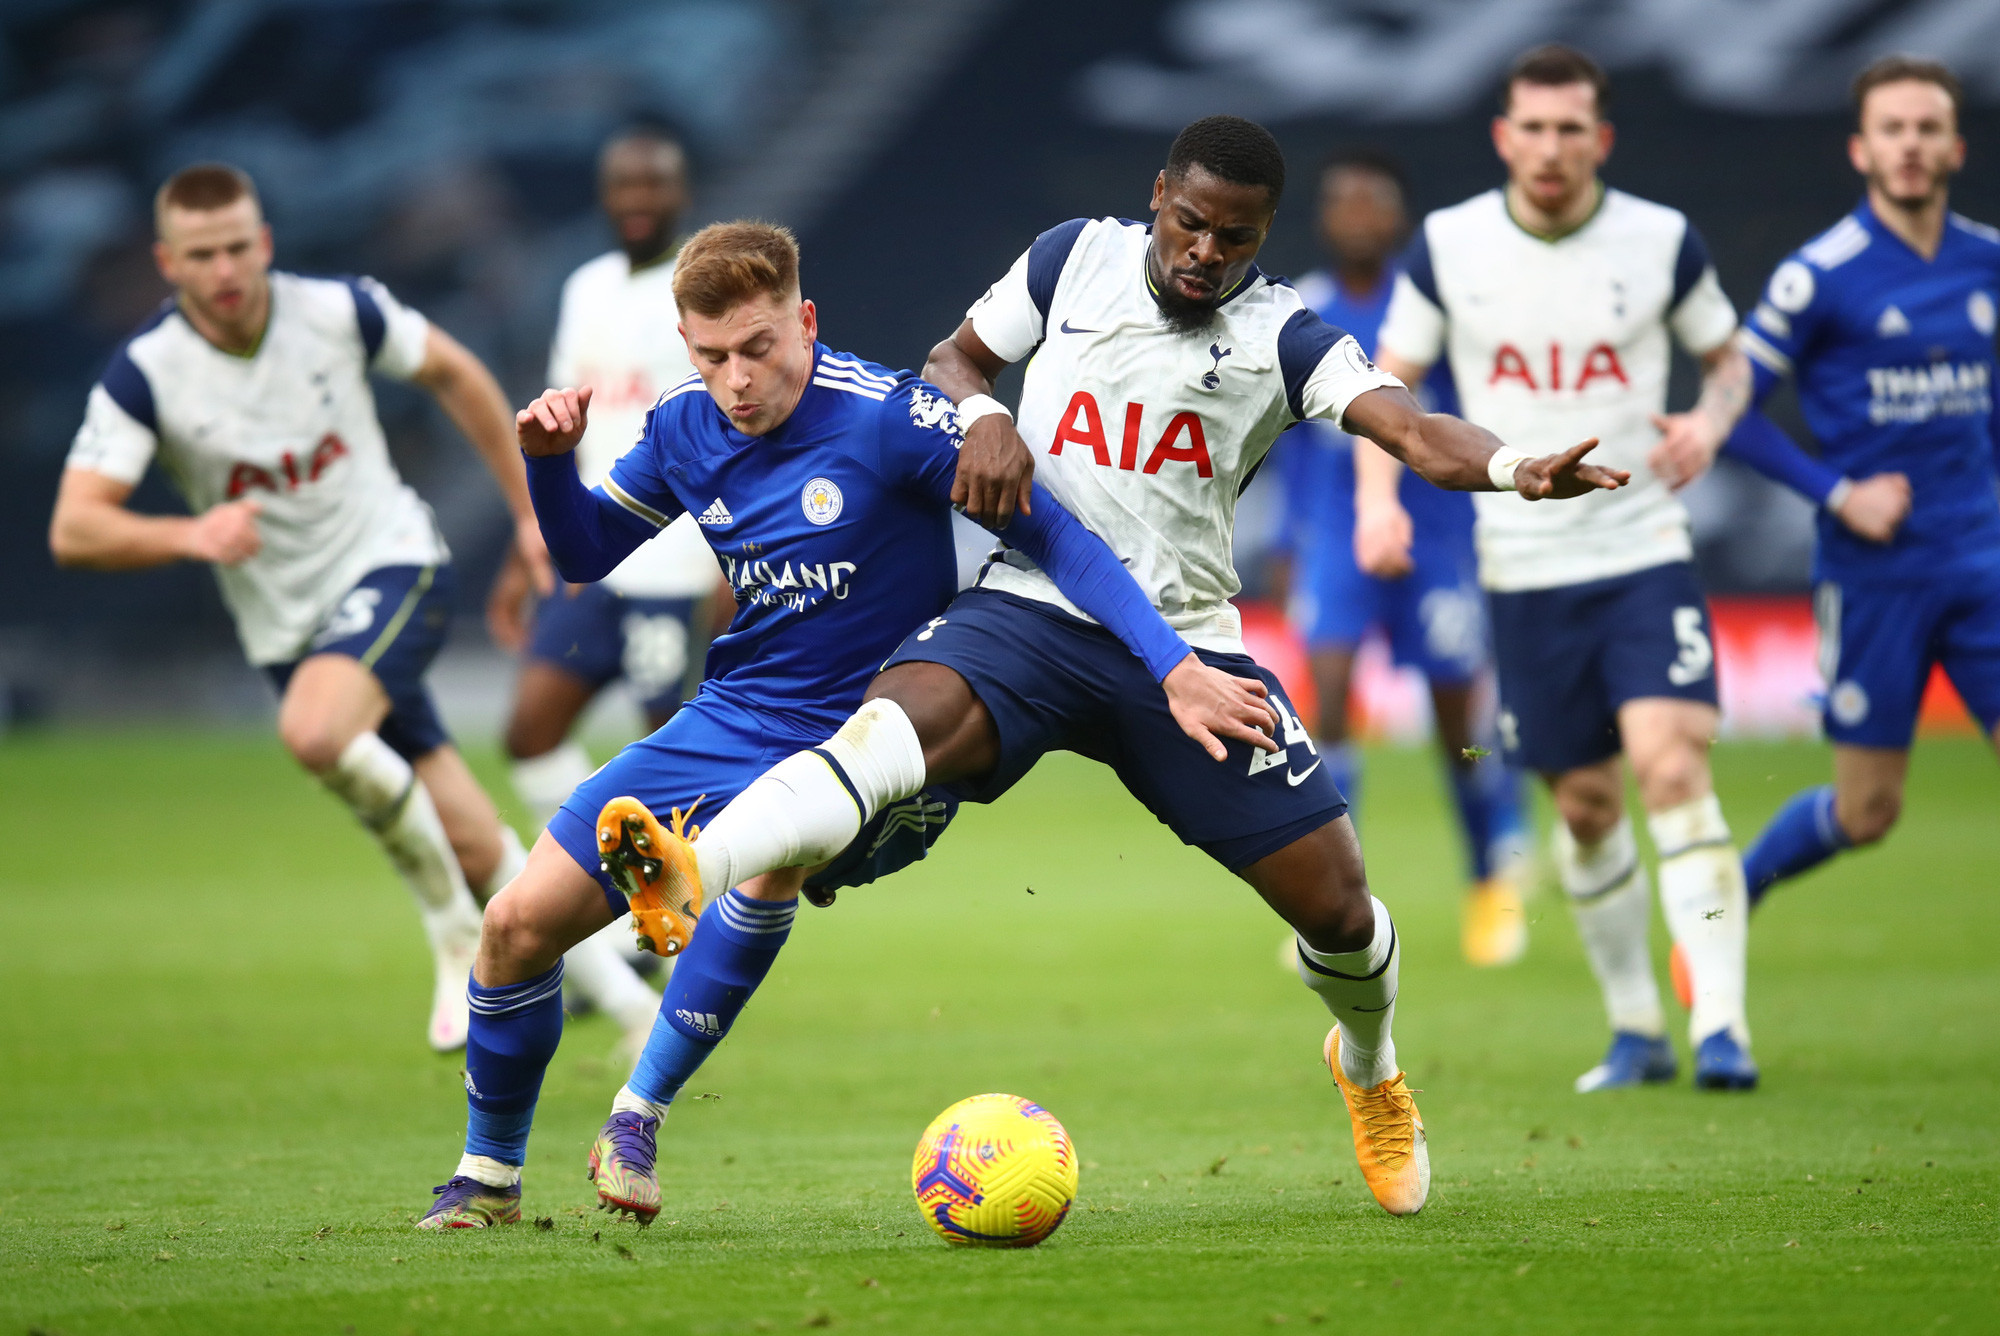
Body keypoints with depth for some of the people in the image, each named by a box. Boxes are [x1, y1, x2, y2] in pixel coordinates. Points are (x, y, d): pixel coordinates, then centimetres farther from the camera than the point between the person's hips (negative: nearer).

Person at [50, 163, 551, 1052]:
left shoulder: (338, 311, -11)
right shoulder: (145, 372, -13)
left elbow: (452, 373, 8)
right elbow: (73, 530, -17)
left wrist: (530, 511, 12)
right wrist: (189, 534, -36)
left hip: (391, 563, -2)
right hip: (288, 625, 2)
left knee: (313, 731, -32)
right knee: (470, 847, -2)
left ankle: (458, 937, -11)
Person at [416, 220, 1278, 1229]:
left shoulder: (888, 419, -18)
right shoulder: (687, 426, -1)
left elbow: (1051, 533, -17)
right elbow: (584, 556, 14)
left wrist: (1175, 668, -25)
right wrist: (550, 461, -7)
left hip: (871, 740, -6)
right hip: (734, 720, 6)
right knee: (520, 921, 0)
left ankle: (639, 1114, -24)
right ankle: (488, 1175, 23)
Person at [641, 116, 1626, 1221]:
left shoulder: (1280, 335, 0)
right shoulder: (1076, 259, 5)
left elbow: (1408, 427, -16)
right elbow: (951, 360, 17)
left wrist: (1514, 468, -38)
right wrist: (982, 416, -8)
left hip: (1186, 649, 1)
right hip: (1027, 616, -1)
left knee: (1334, 902, 0)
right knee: (893, 720, -33)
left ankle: (1368, 1069, 35)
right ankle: (692, 873, -58)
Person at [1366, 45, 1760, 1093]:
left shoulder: (1662, 241, -1)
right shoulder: (1447, 245, 0)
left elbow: (1728, 356, 13)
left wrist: (1709, 421, -9)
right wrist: (1378, 497, -9)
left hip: (1646, 554, -1)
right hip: (1525, 569, 1)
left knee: (1673, 770, -18)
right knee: (1585, 805, 6)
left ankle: (1719, 1024, -18)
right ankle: (1634, 1032, 22)